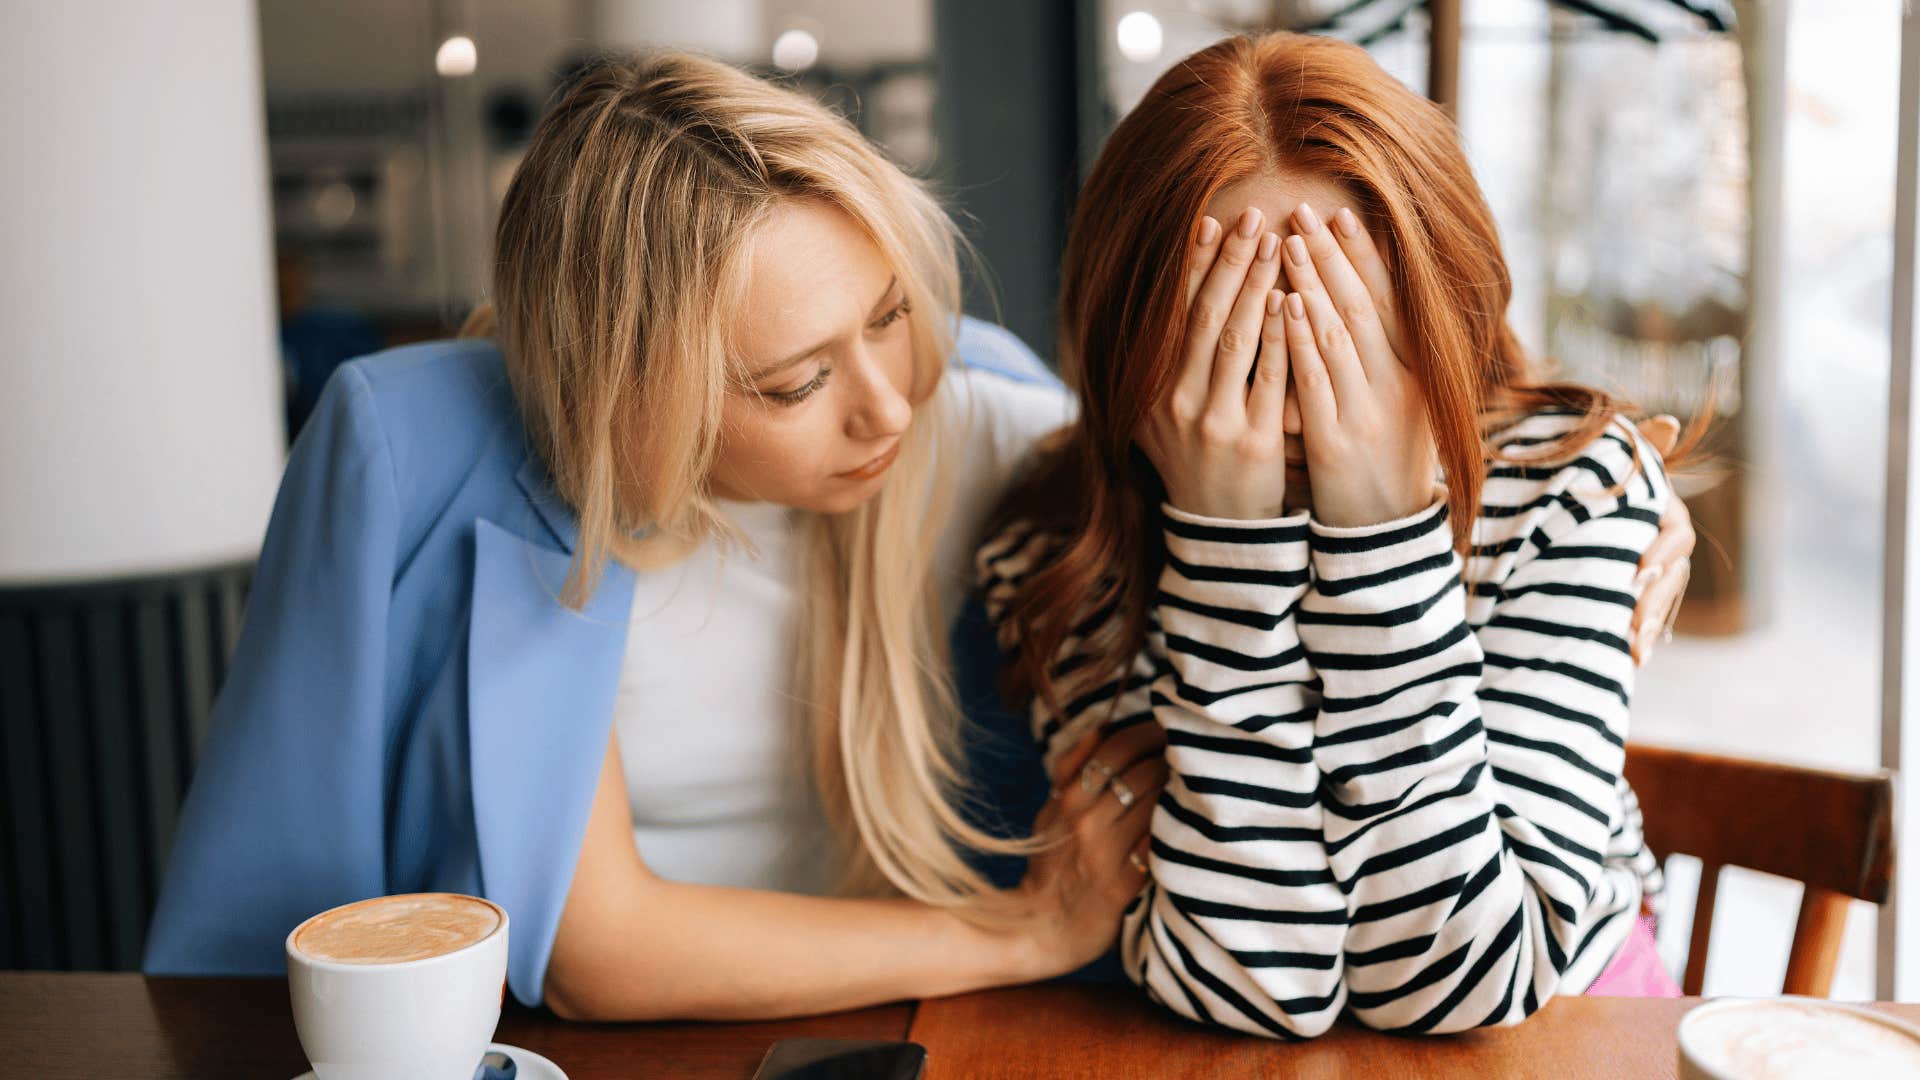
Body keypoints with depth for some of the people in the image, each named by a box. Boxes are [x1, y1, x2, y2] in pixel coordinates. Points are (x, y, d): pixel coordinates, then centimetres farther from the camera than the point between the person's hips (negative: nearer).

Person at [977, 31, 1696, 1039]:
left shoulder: (1574, 489, -14)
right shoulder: (1060, 559, -14)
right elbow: (1257, 989, -21)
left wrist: (1379, 532, -27)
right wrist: (1231, 538, -27)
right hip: (1221, 1056, 0)